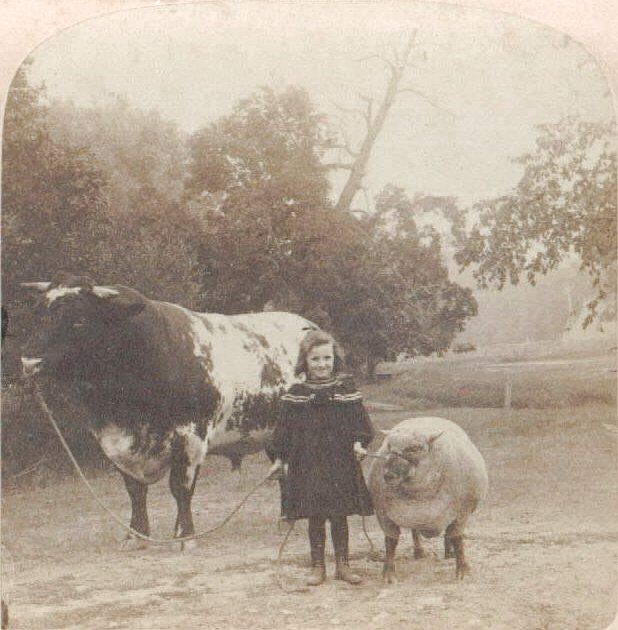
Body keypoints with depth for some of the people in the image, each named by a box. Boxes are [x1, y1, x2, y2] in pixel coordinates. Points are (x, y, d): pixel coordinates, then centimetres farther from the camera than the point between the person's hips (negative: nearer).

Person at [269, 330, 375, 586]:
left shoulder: (345, 389, 1)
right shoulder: (296, 394, 1)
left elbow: (360, 423, 4)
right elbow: (285, 429, 6)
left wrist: (358, 443, -12)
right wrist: (280, 459, 4)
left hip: (340, 462, 0)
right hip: (308, 465, 0)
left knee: (339, 515, 6)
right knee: (315, 517, 6)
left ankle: (342, 564, 18)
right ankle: (317, 566, 17)